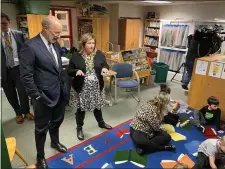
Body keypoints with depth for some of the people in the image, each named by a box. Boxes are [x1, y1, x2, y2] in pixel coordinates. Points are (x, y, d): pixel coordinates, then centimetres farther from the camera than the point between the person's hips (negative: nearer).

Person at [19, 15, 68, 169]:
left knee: (57, 121, 25)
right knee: (42, 128, 13)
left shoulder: (55, 44, 5)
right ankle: (40, 156, 37)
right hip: (44, 96, -6)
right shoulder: (30, 46, -18)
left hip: (59, 93, 7)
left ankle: (55, 142, 52)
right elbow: (26, 76, -17)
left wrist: (63, 87, 12)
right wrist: (37, 96, -15)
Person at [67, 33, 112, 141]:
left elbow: (105, 65, 7)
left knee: (97, 106, 20)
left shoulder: (99, 54, 0)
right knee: (81, 108, 10)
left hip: (97, 86, 3)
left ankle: (101, 123, 45)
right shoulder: (76, 56, -8)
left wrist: (105, 68, -17)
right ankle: (79, 128, 31)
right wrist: (76, 71, -25)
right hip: (82, 88, -3)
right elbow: (69, 71, -4)